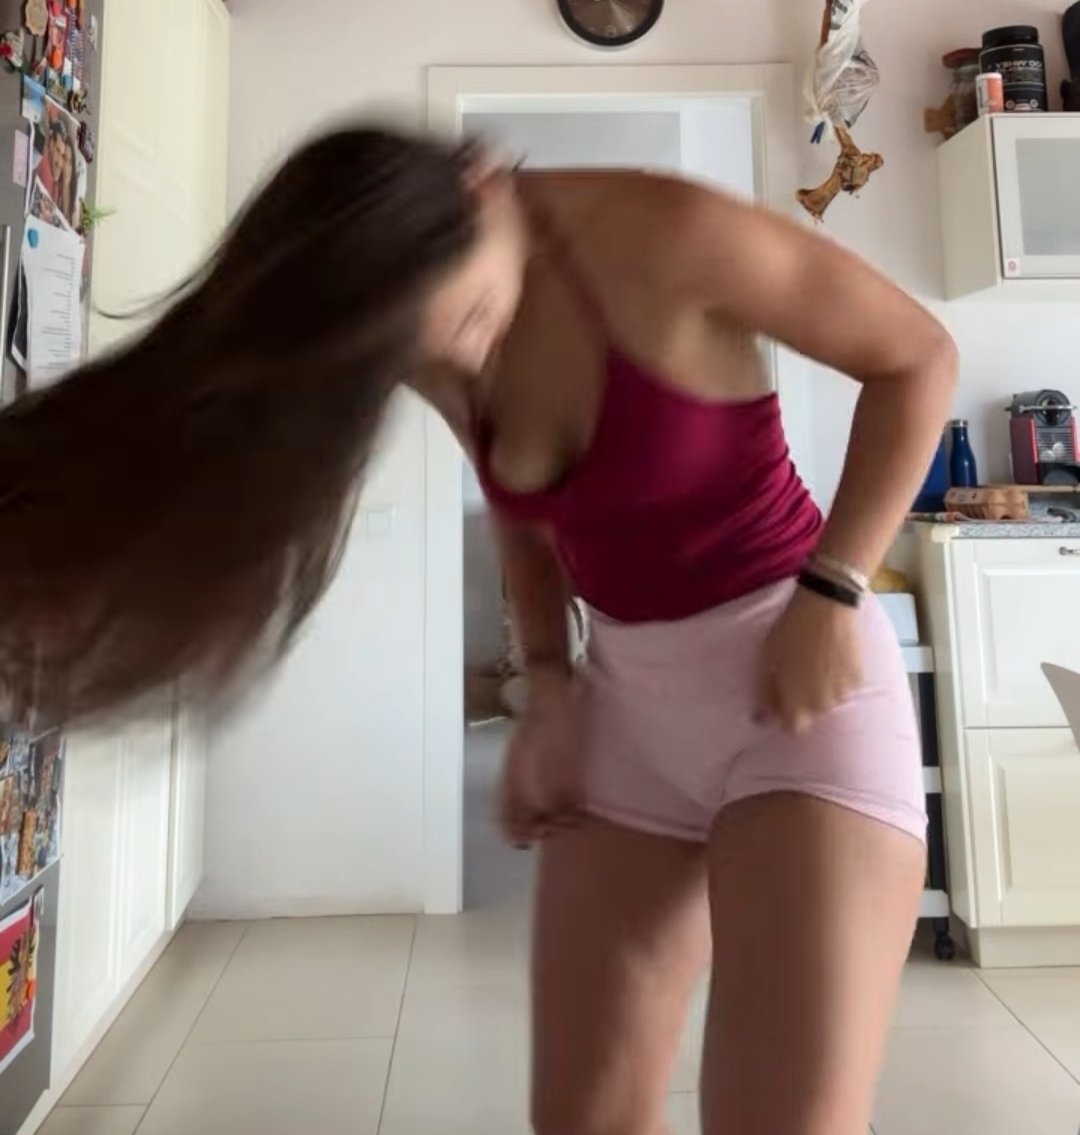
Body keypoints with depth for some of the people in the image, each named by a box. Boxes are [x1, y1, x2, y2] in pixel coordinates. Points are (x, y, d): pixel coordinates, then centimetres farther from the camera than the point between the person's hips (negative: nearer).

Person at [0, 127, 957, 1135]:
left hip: (798, 665, -4)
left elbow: (918, 355, -6)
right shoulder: (436, 347, 0)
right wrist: (549, 686, 1)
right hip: (627, 693, 5)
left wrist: (831, 592, -15)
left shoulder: (663, 235, -16)